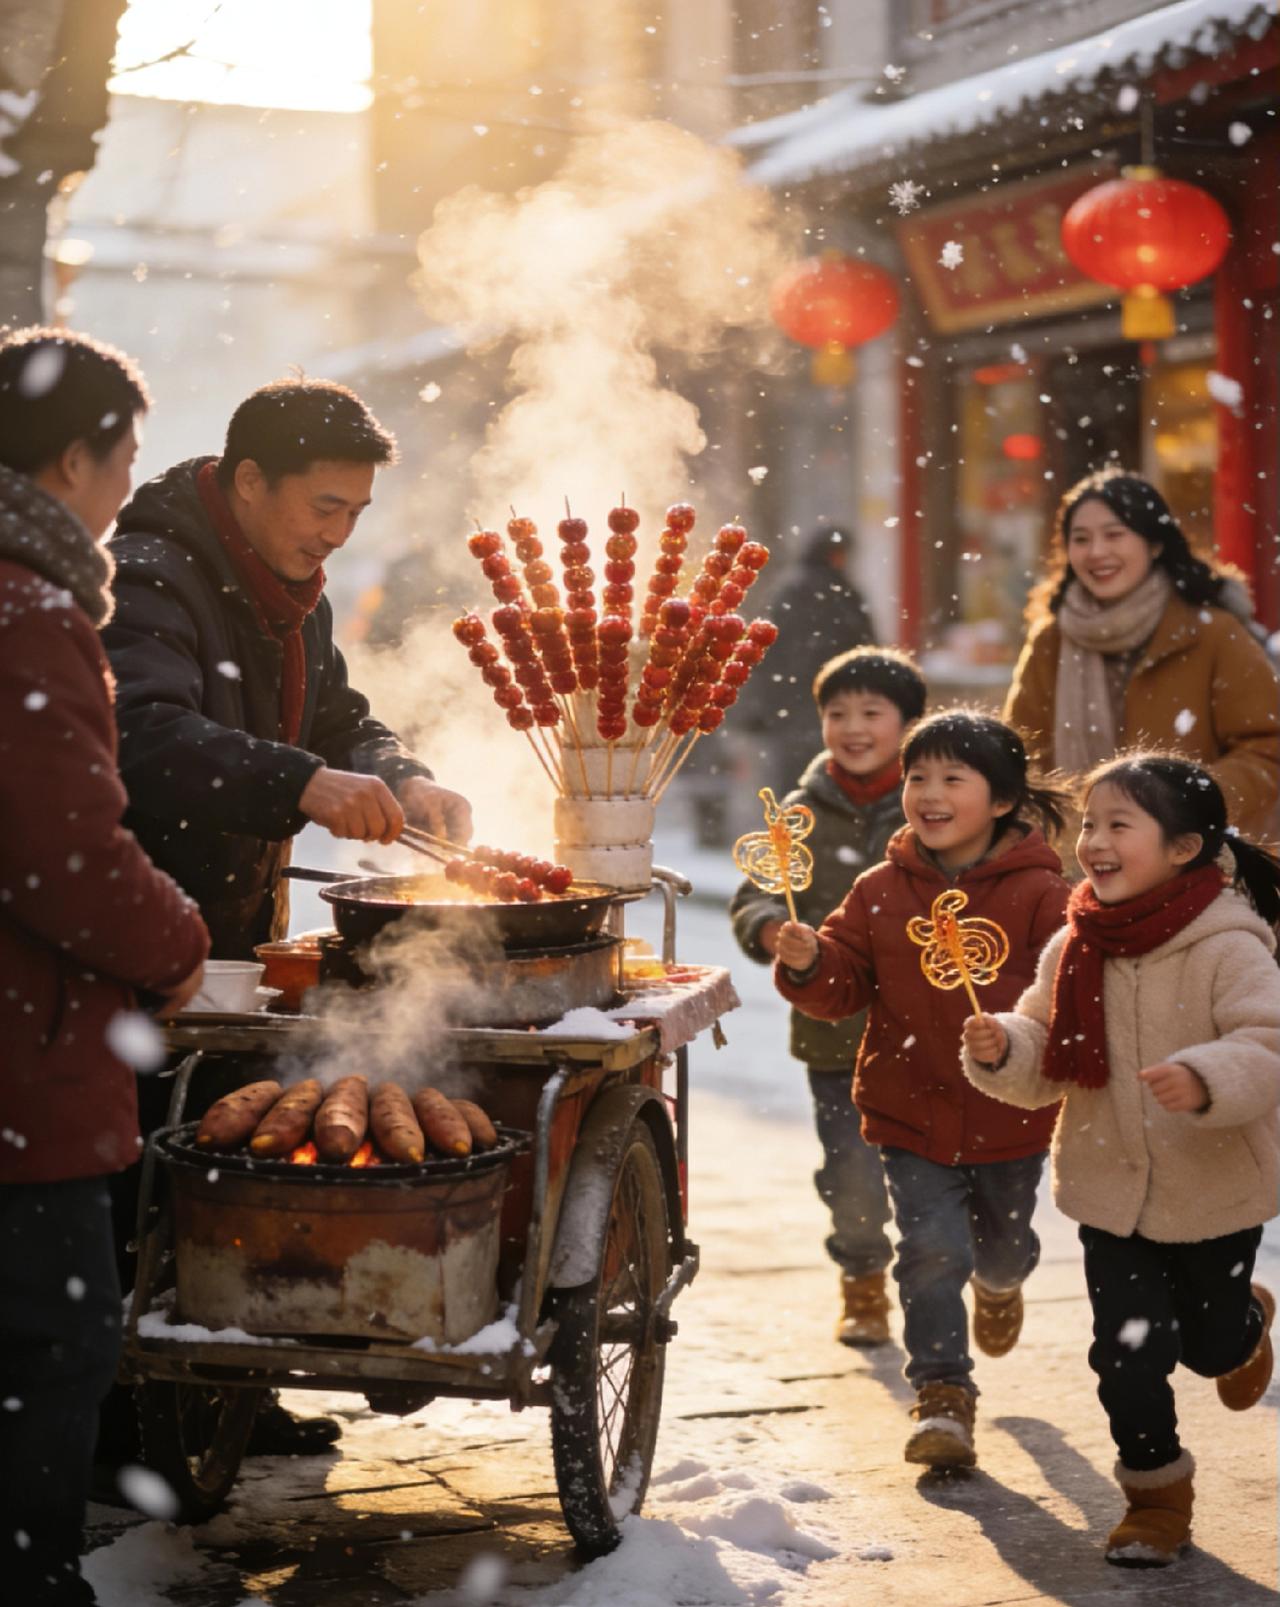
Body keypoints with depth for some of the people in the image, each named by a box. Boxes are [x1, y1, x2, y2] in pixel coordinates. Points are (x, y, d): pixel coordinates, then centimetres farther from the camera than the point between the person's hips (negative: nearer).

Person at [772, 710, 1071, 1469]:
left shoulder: (1039, 893, -10)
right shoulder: (882, 891, -2)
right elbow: (842, 988, 0)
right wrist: (807, 964, -21)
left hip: (1009, 1116, 0)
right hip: (911, 1113, 0)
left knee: (1004, 1247, 21)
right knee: (931, 1251, -8)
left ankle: (998, 1283, 58)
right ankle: (942, 1397, 5)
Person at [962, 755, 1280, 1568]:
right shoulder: (1074, 948, -4)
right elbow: (1046, 1063, 1)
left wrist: (1206, 1079, -43)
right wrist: (1001, 1051, -19)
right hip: (1112, 1188, 3)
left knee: (1210, 1342, 16)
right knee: (1129, 1350, 1)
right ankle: (1156, 1492, 24)